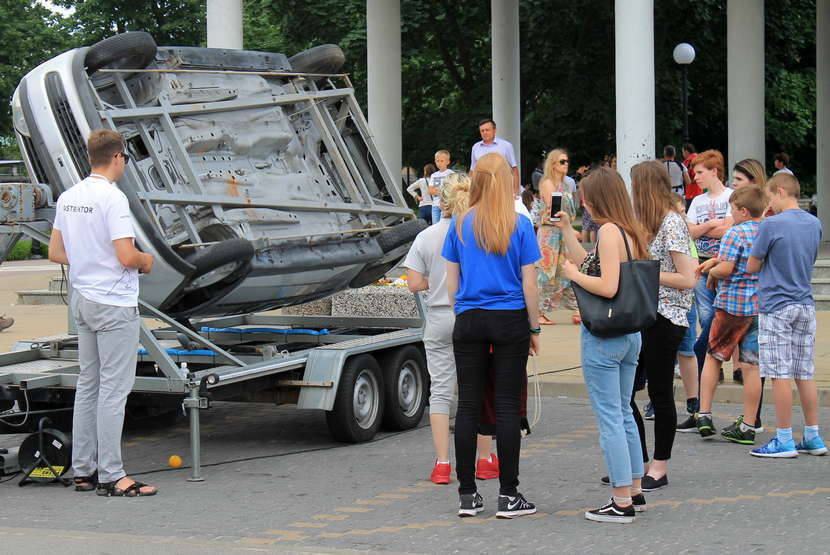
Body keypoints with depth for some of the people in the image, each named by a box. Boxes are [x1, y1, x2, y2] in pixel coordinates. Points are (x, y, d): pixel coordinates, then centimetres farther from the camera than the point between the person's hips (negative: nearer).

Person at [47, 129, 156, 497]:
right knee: (114, 389, -5)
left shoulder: (68, 198, 9)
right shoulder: (112, 198, -16)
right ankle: (111, 476, -4)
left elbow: (56, 253, 14)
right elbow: (127, 256, -22)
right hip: (115, 304, -8)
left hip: (83, 300, 9)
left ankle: (83, 471, 17)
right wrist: (145, 261, -1)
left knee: (88, 385, 13)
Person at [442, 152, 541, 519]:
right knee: (507, 406, 1)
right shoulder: (519, 226, -4)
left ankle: (467, 495, 8)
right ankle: (508, 496, 3)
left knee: (468, 405, 5)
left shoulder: (460, 225, 3)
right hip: (510, 322, -2)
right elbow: (529, 283, -3)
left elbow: (451, 280, 6)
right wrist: (534, 329, 5)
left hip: (469, 321, 2)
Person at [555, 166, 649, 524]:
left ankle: (622, 503, -1)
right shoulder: (631, 232, 10)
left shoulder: (609, 230, -16)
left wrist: (574, 274, -10)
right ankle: (635, 492, 26)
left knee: (609, 418, -4)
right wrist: (566, 229, 26)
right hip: (630, 335, 9)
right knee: (624, 414, 19)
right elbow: (589, 265, 22)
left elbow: (607, 287, -25)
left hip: (603, 336, -9)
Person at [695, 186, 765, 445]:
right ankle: (748, 426, 6)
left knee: (712, 357, 12)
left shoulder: (736, 233, -13)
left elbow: (725, 269, -19)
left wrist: (712, 273, 2)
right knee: (751, 366, 5)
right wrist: (717, 260, 17)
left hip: (732, 305, -5)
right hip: (759, 306, 5)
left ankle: (704, 415, 8)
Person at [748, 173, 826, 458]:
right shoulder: (814, 224, 8)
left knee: (780, 375, -3)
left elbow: (752, 267, -5)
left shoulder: (770, 225, -13)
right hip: (805, 305, 6)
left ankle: (784, 441, -1)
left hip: (776, 307, -6)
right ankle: (813, 437, 14)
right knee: (805, 374, 11)